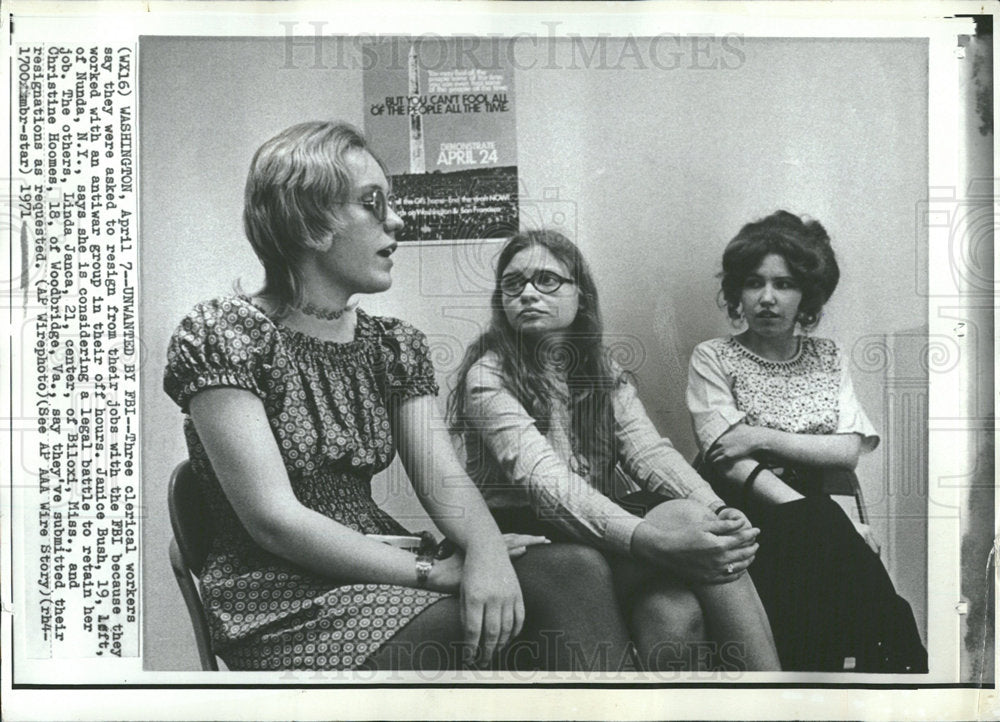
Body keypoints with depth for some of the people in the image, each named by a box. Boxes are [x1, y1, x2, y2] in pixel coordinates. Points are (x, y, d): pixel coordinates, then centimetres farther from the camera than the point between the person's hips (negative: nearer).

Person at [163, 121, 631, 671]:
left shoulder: (394, 345, 10)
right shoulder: (219, 334, -10)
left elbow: (444, 481, -3)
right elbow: (274, 518, -18)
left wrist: (486, 549, -27)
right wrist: (431, 573, -22)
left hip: (381, 571, 6)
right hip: (280, 598, -6)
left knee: (575, 570, -18)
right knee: (485, 627, -31)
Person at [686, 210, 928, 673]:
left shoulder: (828, 358, 16)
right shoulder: (712, 359, 4)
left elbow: (849, 451, 4)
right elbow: (728, 461, -9)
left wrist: (763, 438, -12)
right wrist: (822, 521, -19)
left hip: (817, 519, 3)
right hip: (748, 517, -2)